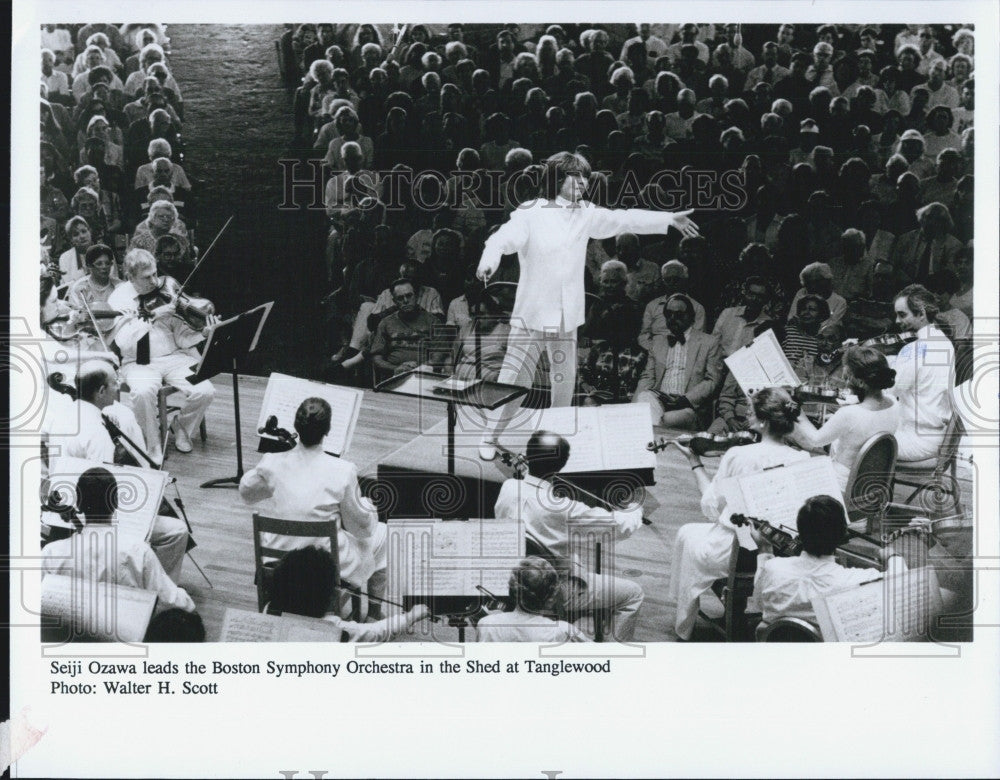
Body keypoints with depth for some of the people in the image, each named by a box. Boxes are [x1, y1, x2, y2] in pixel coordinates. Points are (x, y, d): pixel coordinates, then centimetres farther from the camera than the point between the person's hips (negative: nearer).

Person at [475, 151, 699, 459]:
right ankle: (489, 437, 13)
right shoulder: (531, 213, -10)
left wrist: (670, 219, 17)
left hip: (566, 317, 5)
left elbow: (623, 219, 15)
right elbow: (504, 237, -24)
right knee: (513, 381, -3)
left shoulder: (585, 214, 7)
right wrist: (489, 259, -47)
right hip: (531, 314, -5)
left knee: (565, 381, 13)